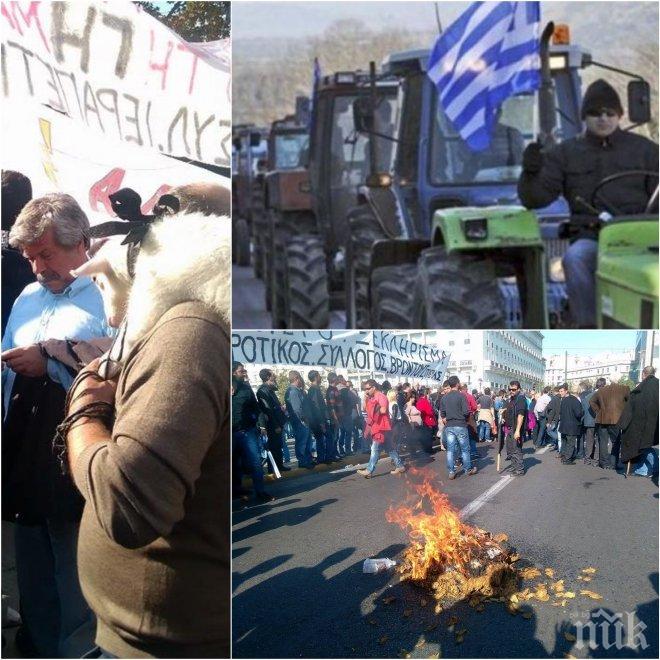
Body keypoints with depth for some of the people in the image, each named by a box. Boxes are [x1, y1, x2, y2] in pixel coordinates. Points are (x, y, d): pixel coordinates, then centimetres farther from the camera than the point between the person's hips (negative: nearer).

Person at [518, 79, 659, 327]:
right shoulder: (565, 153, 15)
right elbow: (535, 199, 7)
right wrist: (530, 173, -15)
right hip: (590, 237, 1)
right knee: (574, 258, -34)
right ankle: (588, 329, -28)